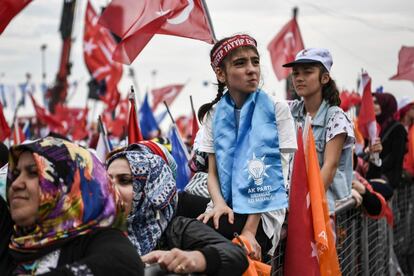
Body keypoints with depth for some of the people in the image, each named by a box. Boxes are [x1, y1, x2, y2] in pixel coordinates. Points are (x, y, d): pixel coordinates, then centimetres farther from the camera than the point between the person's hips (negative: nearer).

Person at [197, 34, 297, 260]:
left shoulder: (277, 110, -1)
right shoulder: (214, 114, 10)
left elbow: (274, 174, -5)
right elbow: (213, 172, 9)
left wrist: (250, 229, -15)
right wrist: (219, 204, -14)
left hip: (264, 212, -4)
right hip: (227, 208, 4)